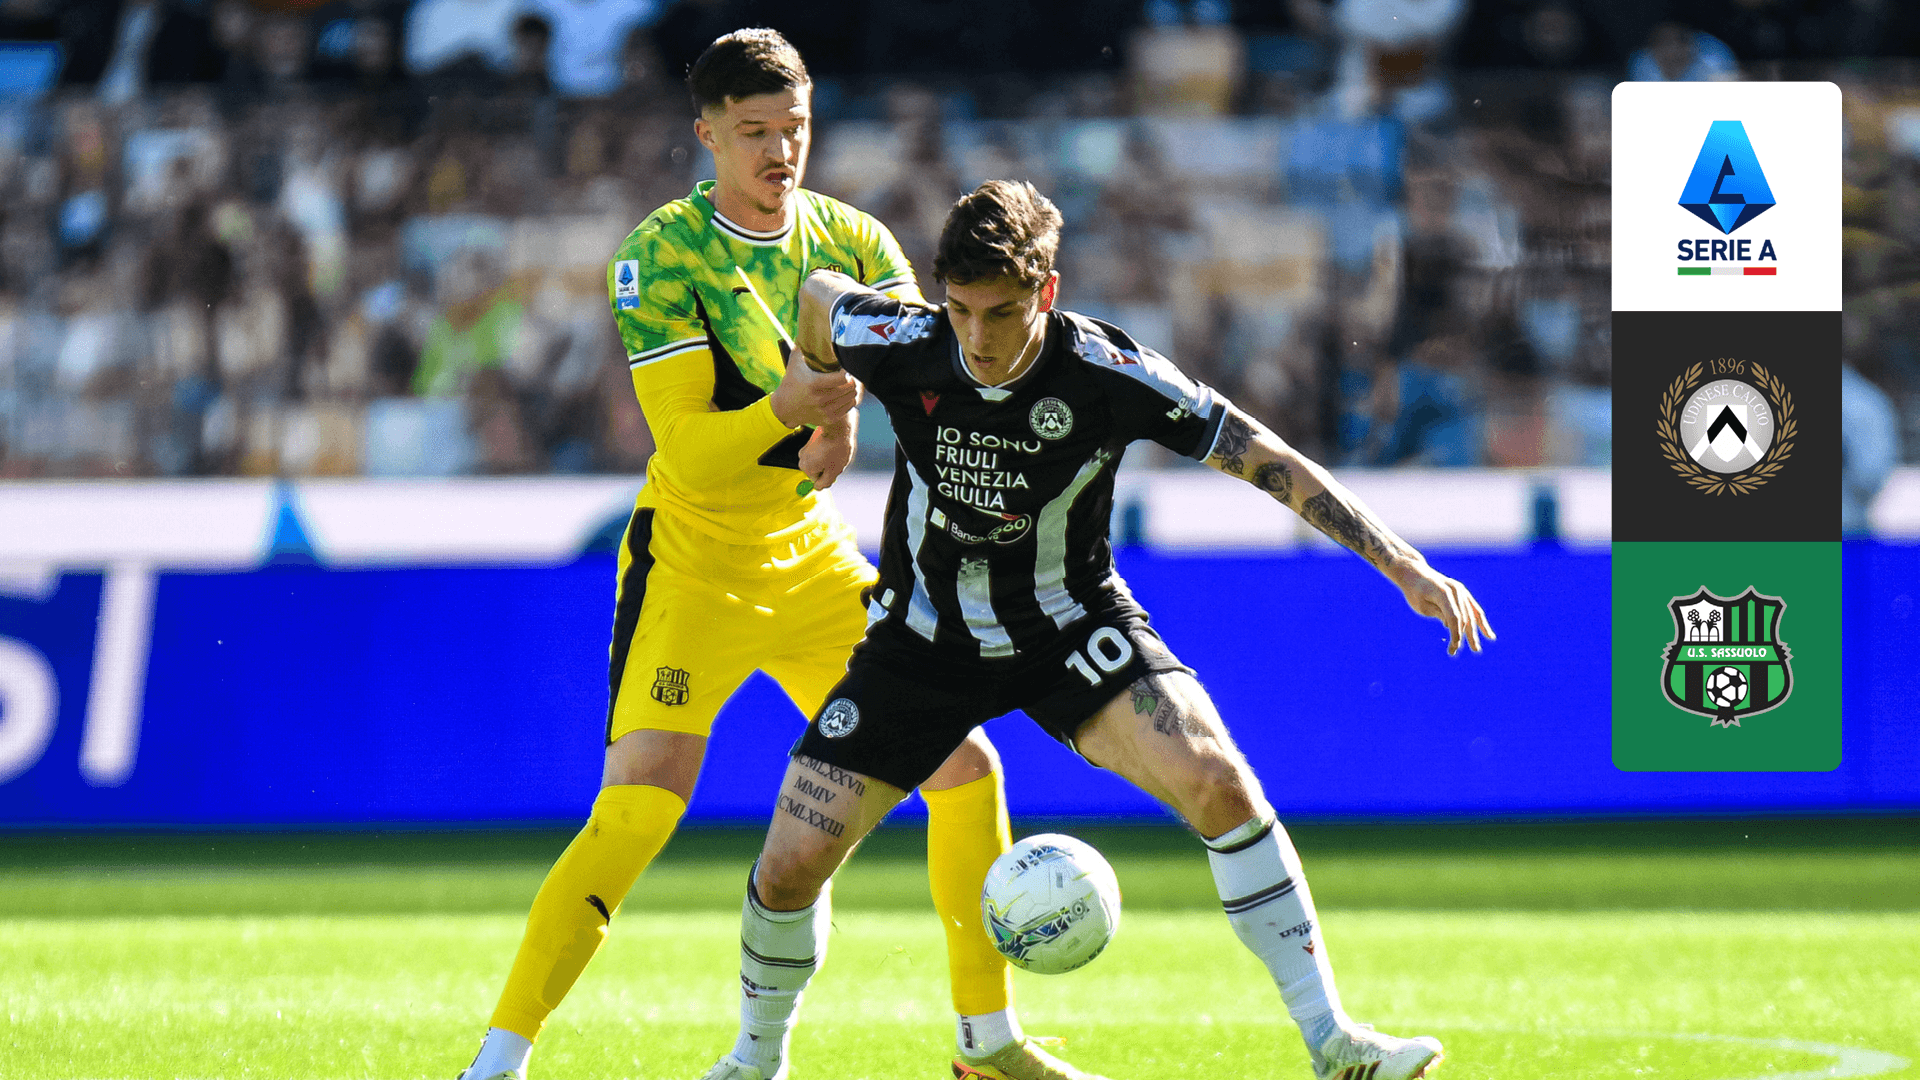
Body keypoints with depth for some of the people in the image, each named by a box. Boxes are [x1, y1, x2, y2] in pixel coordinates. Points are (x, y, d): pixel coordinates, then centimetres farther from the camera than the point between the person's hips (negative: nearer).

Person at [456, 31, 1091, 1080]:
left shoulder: (851, 239, 1)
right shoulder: (660, 255, -15)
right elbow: (686, 448, -21)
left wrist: (850, 406, -24)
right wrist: (785, 408, -40)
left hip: (813, 555, 6)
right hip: (691, 562, -6)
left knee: (964, 766, 3)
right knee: (640, 805, -21)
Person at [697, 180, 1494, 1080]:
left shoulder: (1107, 374, -24)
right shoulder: (901, 349, -21)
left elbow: (1269, 463, -18)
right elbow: (820, 294, 3)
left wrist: (1406, 566, -22)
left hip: (1069, 626, -1)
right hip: (925, 635, 1)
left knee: (1216, 782, -26)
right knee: (790, 866, -7)